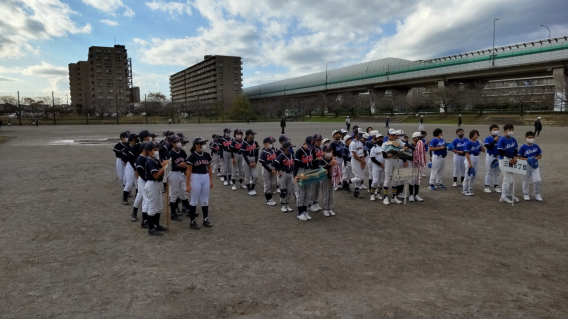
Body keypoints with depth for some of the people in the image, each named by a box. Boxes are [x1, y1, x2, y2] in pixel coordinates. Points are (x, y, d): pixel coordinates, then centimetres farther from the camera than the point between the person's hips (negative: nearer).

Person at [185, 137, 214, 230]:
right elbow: (189, 171, -10)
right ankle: (192, 221, 13)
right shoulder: (192, 156, -10)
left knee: (205, 200, 12)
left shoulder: (207, 155, 5)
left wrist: (211, 180, 10)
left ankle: (206, 220, 22)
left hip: (205, 178, 5)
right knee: (194, 200, 3)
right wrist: (187, 185, -12)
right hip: (195, 178, -5)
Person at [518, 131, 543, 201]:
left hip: (535, 166, 3)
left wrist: (535, 158, -12)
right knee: (526, 181, 10)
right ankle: (525, 194, 25)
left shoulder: (536, 146, 1)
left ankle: (536, 194, 18)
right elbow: (519, 157, -8)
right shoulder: (523, 147, -10)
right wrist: (527, 159, -21)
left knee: (537, 180, -2)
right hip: (526, 166, -2)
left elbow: (540, 155, 9)